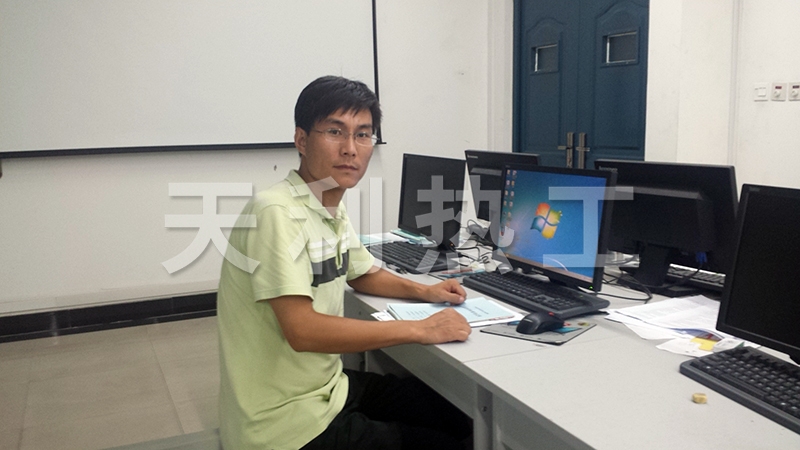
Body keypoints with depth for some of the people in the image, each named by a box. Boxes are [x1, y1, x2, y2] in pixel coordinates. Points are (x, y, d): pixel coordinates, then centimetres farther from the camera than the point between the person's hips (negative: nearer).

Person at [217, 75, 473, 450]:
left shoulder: (334, 212, 5)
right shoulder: (276, 212, -24)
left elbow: (363, 274, 23)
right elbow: (303, 331, -31)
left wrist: (423, 291, 4)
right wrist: (419, 329, -25)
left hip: (326, 386, 9)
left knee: (458, 417, 13)